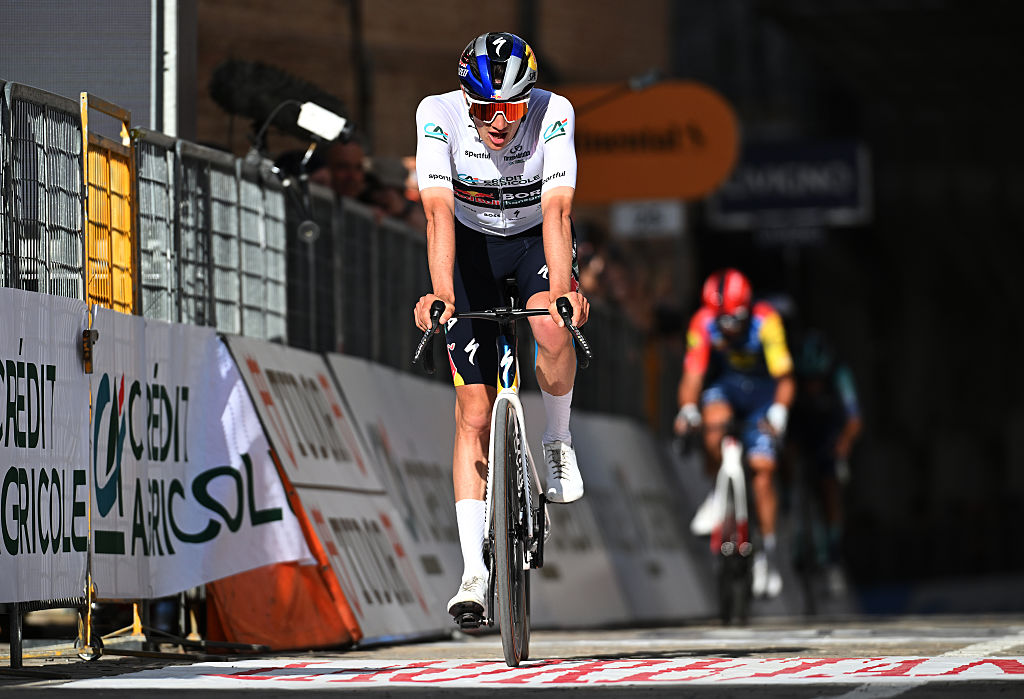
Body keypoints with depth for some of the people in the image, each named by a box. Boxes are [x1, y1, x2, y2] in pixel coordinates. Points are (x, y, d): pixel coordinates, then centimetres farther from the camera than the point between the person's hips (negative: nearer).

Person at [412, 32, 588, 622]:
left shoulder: (553, 113, -29)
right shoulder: (438, 114, -28)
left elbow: (557, 209, -38)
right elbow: (440, 212, -36)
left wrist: (563, 287, -53)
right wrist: (441, 294, -50)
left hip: (538, 240, 0)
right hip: (472, 245, 0)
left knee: (552, 328, -34)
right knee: (474, 410, -7)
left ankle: (558, 439, -4)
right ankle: (475, 571, -6)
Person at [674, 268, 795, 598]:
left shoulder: (765, 321, -28)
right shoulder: (703, 323, -22)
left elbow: (784, 378, -29)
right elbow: (692, 375, -22)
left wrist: (778, 412, -45)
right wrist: (687, 410, -40)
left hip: (763, 391, -2)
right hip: (725, 387, 2)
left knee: (762, 468, -13)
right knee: (713, 420, -33)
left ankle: (768, 549, -4)